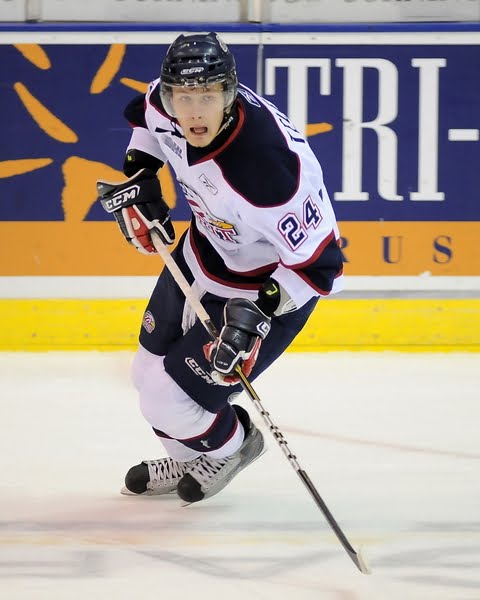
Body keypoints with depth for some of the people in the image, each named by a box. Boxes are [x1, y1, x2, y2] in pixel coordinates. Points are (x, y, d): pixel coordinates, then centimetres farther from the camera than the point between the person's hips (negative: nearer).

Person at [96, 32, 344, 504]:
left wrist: (260, 315, -37)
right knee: (150, 373, 19)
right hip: (204, 249, 7)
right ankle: (189, 461, 48)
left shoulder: (267, 168, -41)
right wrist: (138, 176, -2)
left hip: (271, 283, -7)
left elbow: (317, 262, -32)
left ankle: (229, 445, 28)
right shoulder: (166, 107, -19)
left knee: (173, 399, -6)